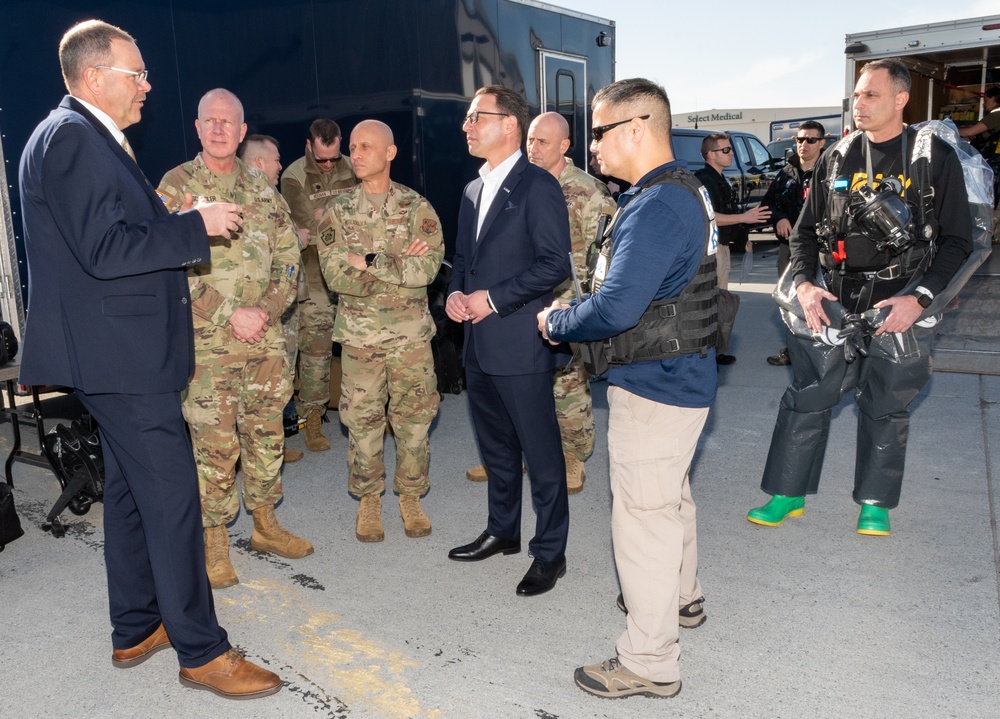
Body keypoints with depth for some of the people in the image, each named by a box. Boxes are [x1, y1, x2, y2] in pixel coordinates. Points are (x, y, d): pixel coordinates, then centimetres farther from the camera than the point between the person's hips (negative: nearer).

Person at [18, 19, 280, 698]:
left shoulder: (91, 137, 18)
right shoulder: (70, 137, -15)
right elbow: (105, 251, -23)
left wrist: (173, 217, 12)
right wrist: (196, 223, -18)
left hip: (125, 349, 11)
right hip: (119, 353, -11)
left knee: (133, 487, 17)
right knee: (172, 494, -6)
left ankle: (136, 629, 31)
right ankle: (202, 651, 6)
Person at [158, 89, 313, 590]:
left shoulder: (262, 190, 12)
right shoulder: (177, 186, -2)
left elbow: (288, 257, 11)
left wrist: (267, 310, -6)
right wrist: (230, 314, -15)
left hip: (265, 339, 5)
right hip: (207, 342, -4)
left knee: (266, 434, 12)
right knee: (215, 443, -2)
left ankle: (265, 524, 28)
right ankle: (215, 541, 14)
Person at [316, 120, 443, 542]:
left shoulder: (417, 207, 0)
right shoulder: (339, 209, 3)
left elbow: (429, 266, -14)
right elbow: (334, 273, -9)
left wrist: (370, 263, -16)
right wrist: (402, 268, -13)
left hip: (411, 333, 0)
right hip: (360, 333, 1)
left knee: (414, 416, 7)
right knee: (362, 420, 7)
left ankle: (411, 496, 24)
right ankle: (368, 500, 24)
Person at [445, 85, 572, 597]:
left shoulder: (538, 186, -10)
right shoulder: (473, 191, 16)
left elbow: (555, 263, -16)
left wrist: (493, 299, -17)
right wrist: (454, 294, 2)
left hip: (521, 344, -8)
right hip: (479, 344, 9)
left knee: (541, 453, 2)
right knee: (495, 447, 20)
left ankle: (550, 551, 16)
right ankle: (502, 531, 37)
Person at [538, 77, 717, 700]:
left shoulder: (655, 208, -24)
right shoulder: (687, 190, 8)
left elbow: (615, 311, -31)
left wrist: (555, 321, -12)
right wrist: (575, 314, 9)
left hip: (653, 389, -10)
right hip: (685, 376, 10)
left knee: (643, 515, 1)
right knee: (672, 493, 27)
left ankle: (650, 663, 16)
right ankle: (681, 594, 50)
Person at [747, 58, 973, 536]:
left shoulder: (934, 157, -2)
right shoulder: (837, 159, 6)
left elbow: (957, 240, -1)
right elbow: (805, 230, 10)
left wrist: (920, 299, -14)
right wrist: (803, 283, -7)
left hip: (900, 307, -2)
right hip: (833, 301, 2)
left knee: (886, 408, 9)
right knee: (806, 398, 2)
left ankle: (875, 503, 25)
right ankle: (787, 494, 16)